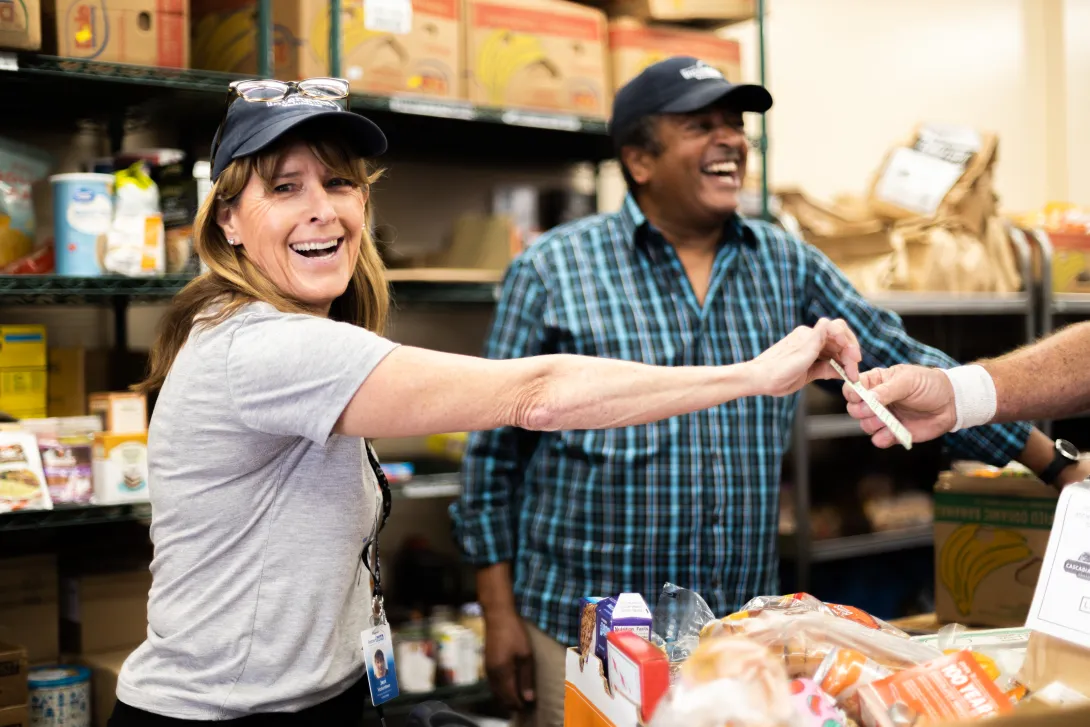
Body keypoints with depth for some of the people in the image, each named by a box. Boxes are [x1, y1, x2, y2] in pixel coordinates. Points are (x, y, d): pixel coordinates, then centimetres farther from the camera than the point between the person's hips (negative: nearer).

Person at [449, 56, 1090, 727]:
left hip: (744, 631, 4)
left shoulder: (789, 266, 6)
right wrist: (500, 614, -4)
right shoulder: (553, 272, -4)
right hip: (584, 635, -3)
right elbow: (496, 452, -2)